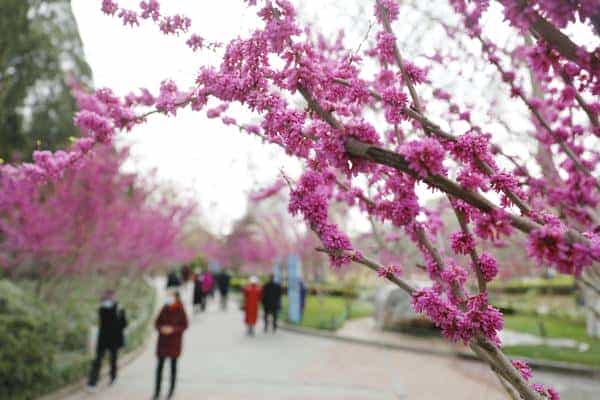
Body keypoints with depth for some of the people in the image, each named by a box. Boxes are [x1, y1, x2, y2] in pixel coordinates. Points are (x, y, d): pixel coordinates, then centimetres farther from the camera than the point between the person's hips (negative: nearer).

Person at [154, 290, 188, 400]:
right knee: (160, 365, 2)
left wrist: (173, 329, -20)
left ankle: (171, 391, 19)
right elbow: (157, 323, 5)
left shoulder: (180, 310, -9)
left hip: (175, 341, -3)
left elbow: (185, 325, -8)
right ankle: (157, 391, 9)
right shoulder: (164, 309, 0)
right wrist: (161, 328, -15)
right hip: (163, 341, 3)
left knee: (173, 365, 8)